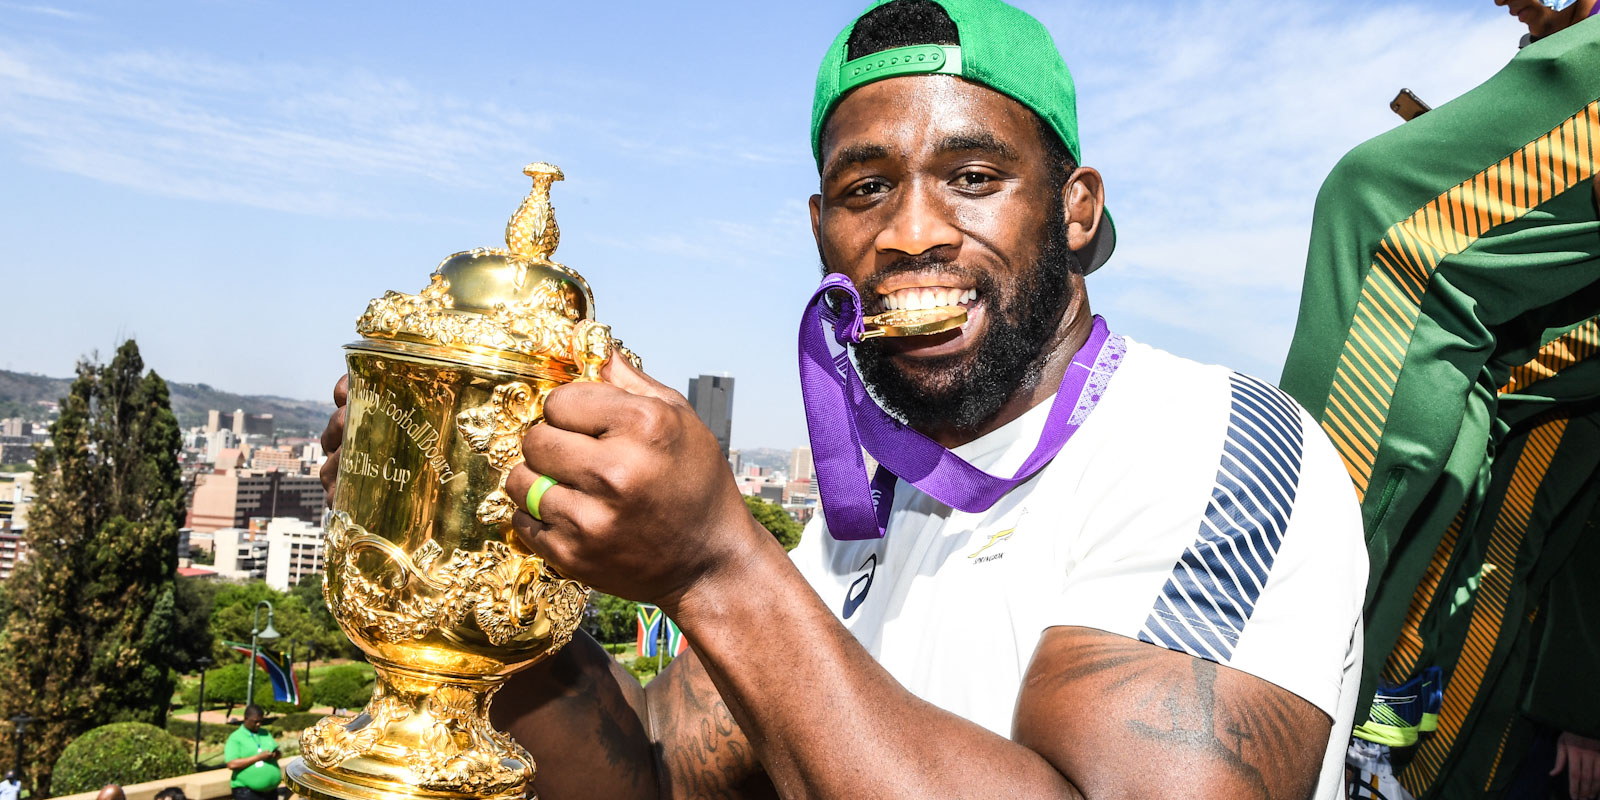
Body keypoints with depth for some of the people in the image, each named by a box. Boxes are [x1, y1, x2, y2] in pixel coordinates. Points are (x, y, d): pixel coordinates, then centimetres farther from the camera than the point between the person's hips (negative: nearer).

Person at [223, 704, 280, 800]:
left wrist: (276, 754, -7)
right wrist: (258, 757, -19)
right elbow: (232, 764, -16)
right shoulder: (235, 738, -4)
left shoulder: (265, 734, 14)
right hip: (247, 792, -6)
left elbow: (278, 753, 17)